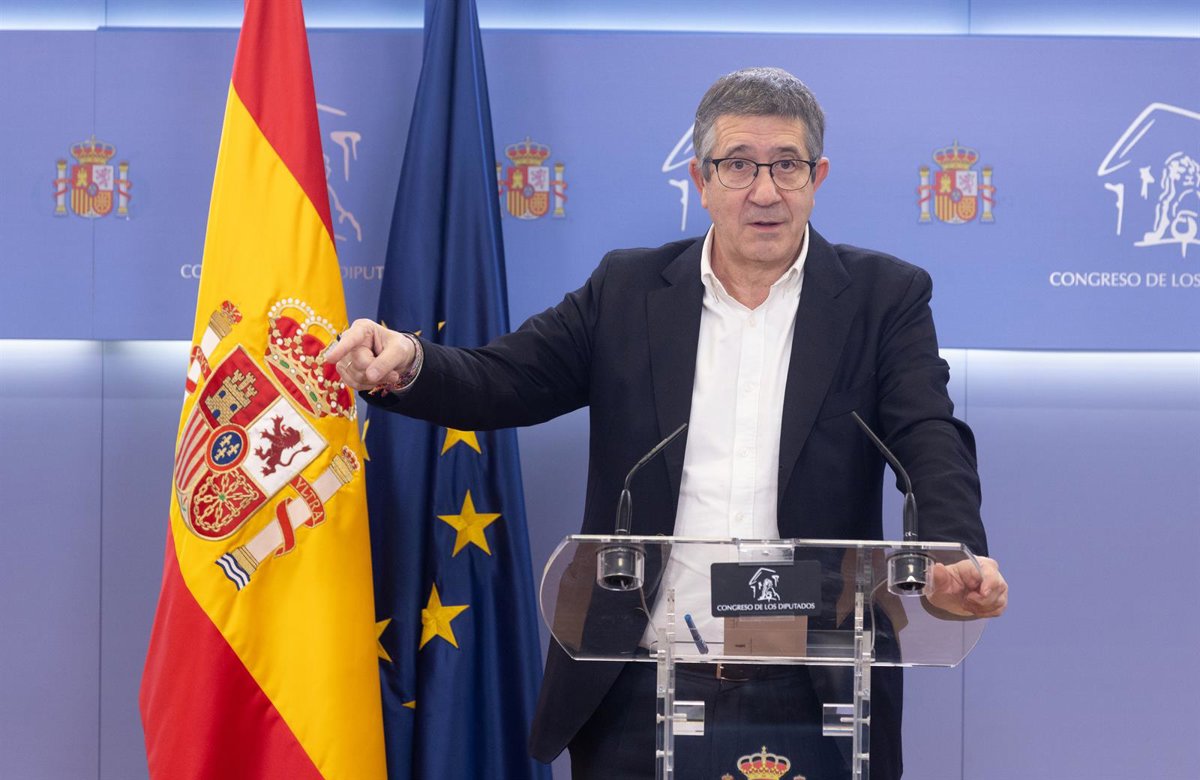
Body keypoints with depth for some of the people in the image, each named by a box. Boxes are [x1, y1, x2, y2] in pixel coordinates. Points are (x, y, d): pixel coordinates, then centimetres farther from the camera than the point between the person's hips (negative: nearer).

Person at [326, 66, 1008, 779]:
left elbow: (932, 443, -8)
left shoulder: (885, 297, 4)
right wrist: (405, 363, -20)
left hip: (811, 700, -1)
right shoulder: (627, 290, 9)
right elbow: (499, 383, 2)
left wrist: (958, 561, -29)